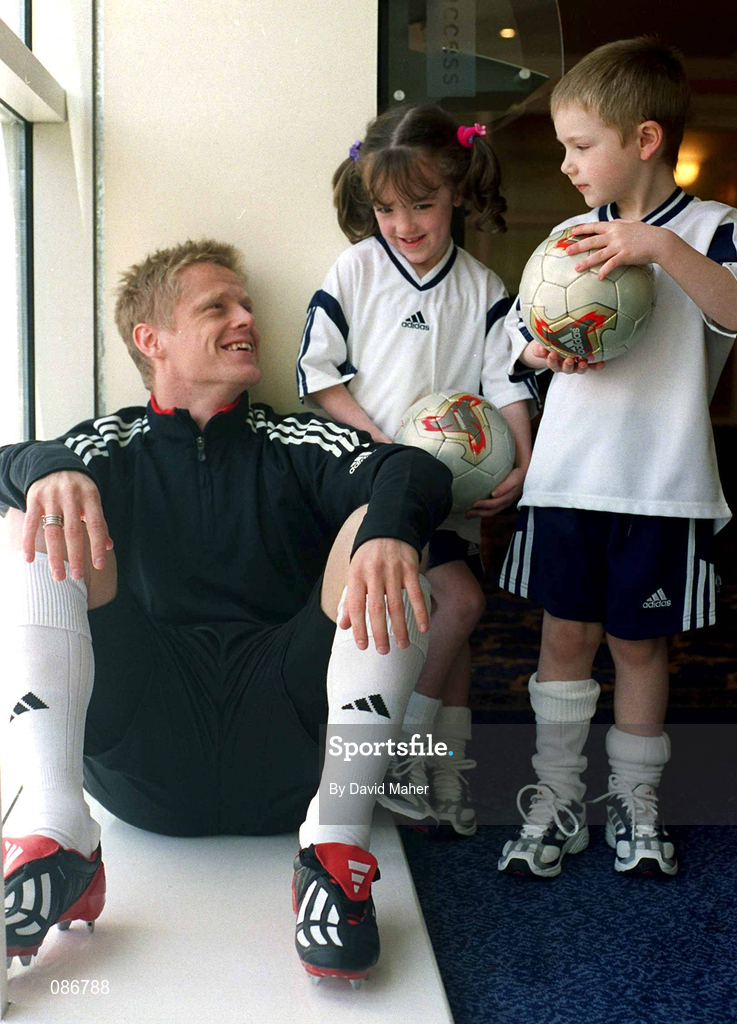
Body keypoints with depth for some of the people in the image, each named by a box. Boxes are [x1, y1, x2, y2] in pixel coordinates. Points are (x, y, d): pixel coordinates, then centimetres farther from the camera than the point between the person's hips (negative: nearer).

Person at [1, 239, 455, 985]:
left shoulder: (291, 444, 15)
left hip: (281, 740, 0)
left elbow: (416, 473, -5)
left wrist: (388, 528, -28)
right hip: (142, 756, 1)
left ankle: (336, 846, -24)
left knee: (381, 530, -15)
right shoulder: (114, 446, 17)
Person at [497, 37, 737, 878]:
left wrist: (663, 246, -30)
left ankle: (635, 801, 27)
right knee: (565, 634, 8)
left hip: (662, 489, -3)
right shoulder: (571, 237, 11)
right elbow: (521, 335, 15)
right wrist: (541, 351, -7)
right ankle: (557, 798, 21)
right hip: (565, 481, 3)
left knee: (638, 642, 8)